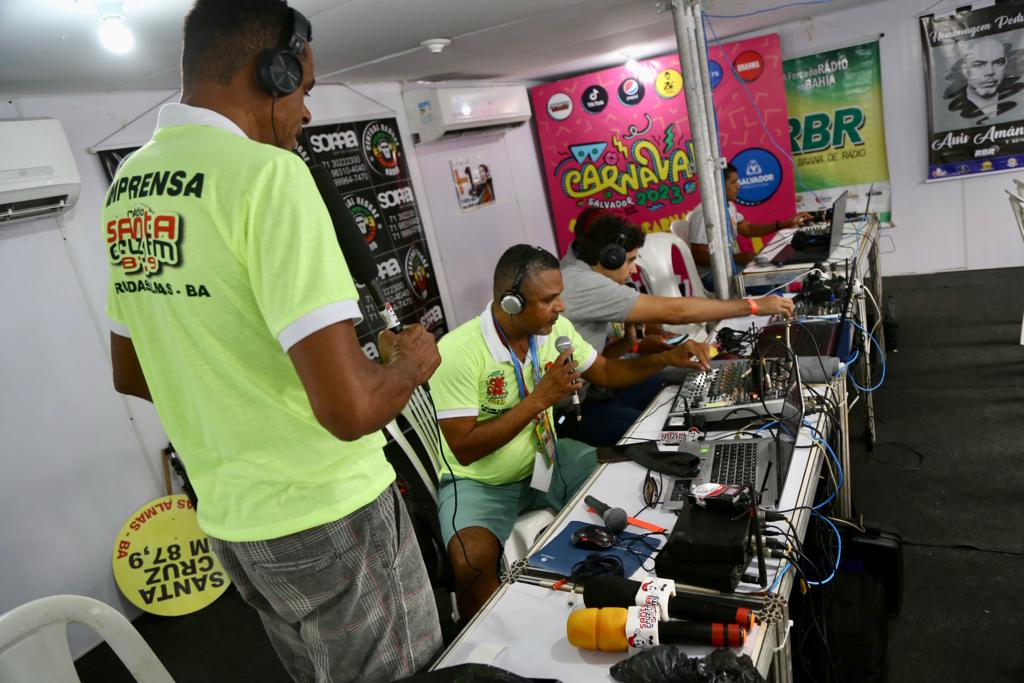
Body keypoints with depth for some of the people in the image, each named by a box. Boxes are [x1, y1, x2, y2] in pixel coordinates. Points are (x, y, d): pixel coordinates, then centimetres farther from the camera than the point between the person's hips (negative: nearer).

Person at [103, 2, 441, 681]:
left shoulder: (128, 183, 5)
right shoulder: (266, 171, -22)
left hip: (228, 517, 8)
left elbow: (130, 376, 15)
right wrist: (411, 362, -9)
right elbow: (348, 407, -29)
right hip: (324, 518, -8)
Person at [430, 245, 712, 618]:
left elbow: (605, 372, 9)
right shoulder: (458, 352, -25)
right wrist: (539, 399, -28)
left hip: (543, 458, 6)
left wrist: (667, 358, -7)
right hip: (479, 481, -6)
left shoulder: (555, 328, -6)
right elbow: (465, 449, -25)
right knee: (471, 561, -34)